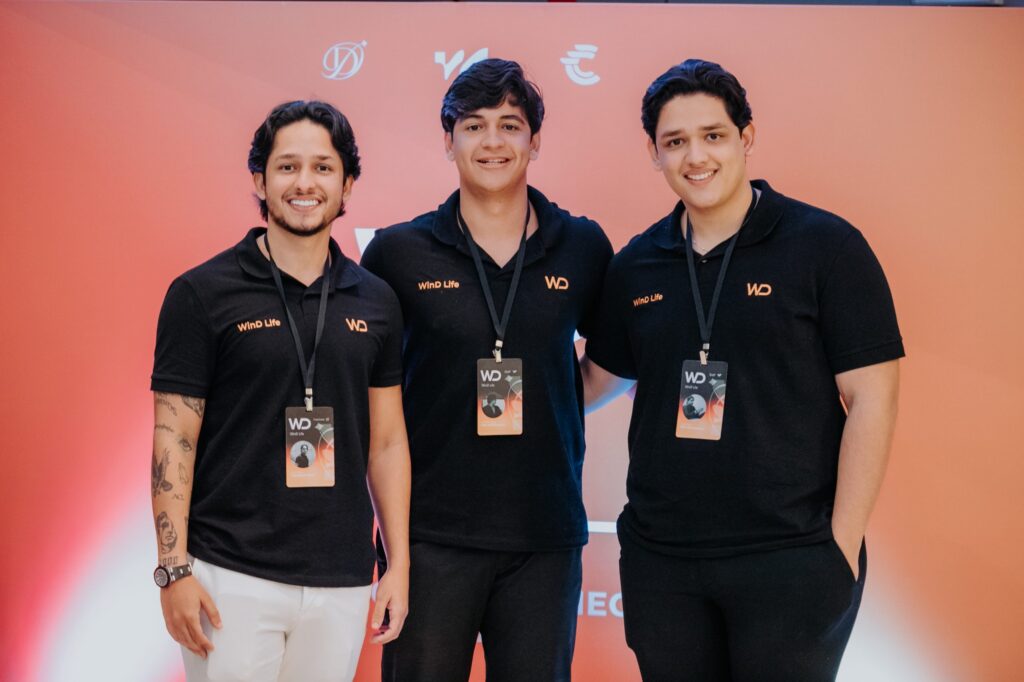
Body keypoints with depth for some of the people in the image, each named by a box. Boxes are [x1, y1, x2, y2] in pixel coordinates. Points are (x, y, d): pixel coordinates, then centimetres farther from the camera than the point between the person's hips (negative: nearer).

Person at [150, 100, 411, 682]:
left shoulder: (375, 301, 7)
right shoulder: (202, 294, -3)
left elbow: (387, 441, 11)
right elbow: (174, 438, -4)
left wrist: (399, 564, 7)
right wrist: (174, 569, -10)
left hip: (342, 583, 3)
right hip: (232, 578, -3)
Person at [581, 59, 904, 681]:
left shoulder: (826, 246, -6)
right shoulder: (636, 265, 7)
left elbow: (870, 400, -8)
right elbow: (599, 377, 19)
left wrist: (843, 547, -11)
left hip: (790, 560, -4)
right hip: (658, 559, 4)